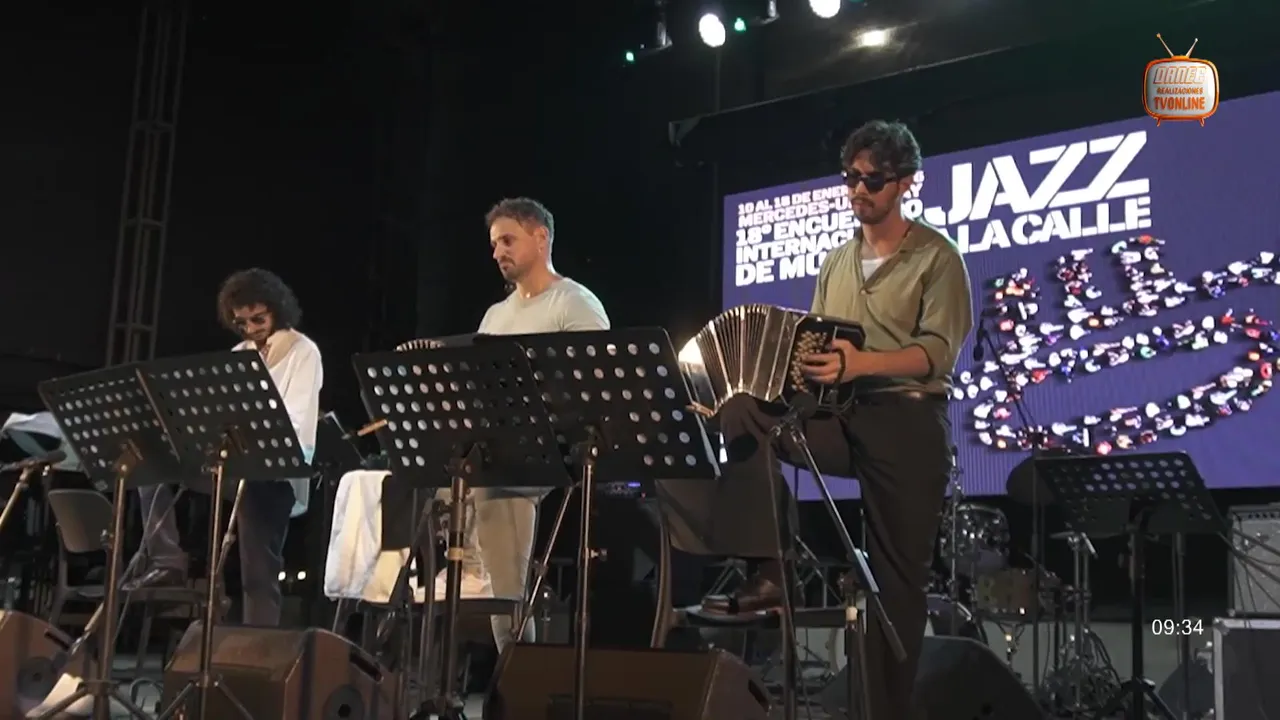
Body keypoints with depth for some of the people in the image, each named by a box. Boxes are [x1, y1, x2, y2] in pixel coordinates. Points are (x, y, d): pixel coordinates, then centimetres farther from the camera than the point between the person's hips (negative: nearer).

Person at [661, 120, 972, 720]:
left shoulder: (935, 257, -1)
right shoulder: (835, 263, 18)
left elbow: (940, 350, -13)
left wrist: (863, 363, -29)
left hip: (908, 422, -5)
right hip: (838, 416, 5)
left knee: (897, 574, -2)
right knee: (741, 417, -22)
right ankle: (769, 571, -21)